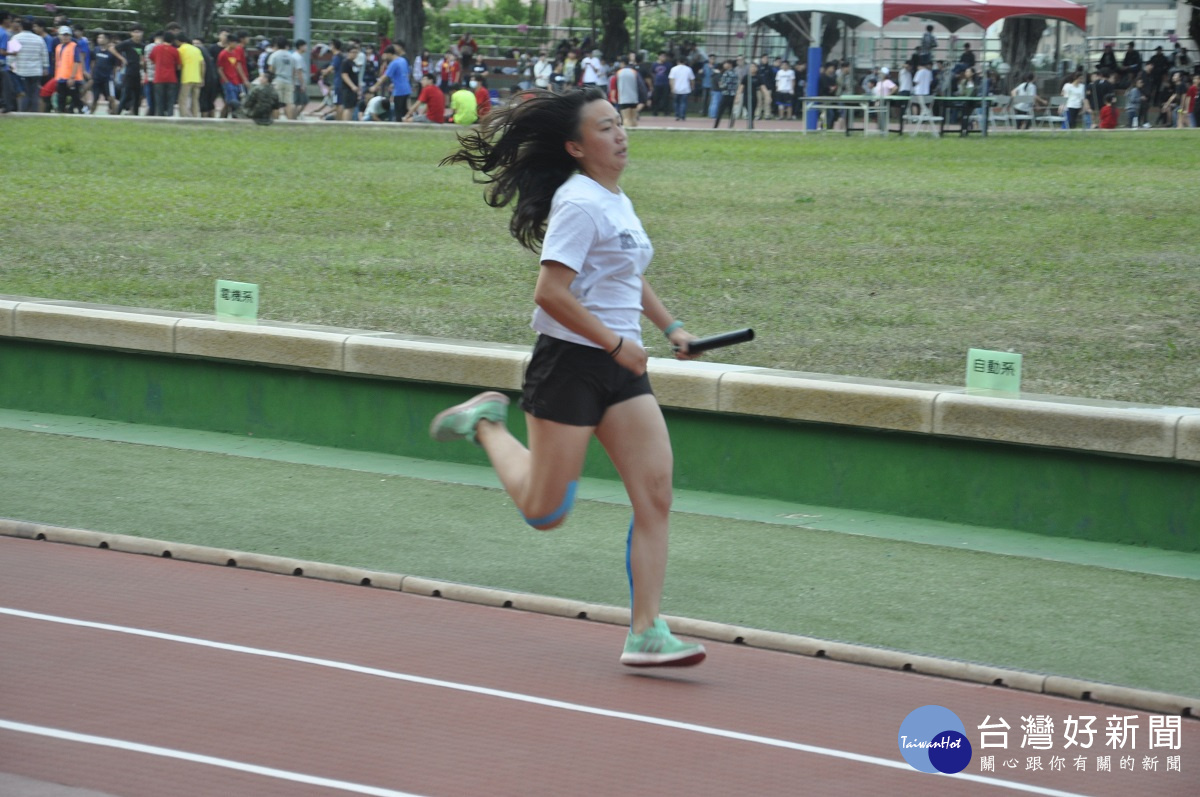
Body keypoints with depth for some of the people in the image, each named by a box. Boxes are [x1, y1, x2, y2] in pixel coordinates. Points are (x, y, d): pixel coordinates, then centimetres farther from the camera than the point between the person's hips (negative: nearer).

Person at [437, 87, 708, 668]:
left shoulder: (617, 201, 13)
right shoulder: (580, 203, -15)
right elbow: (551, 293, -22)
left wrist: (668, 325, 20)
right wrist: (616, 343, -17)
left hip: (621, 369, 8)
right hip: (570, 363, -8)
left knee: (656, 495, -4)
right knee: (545, 512, 2)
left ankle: (646, 633, -3)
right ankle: (487, 423, 27)